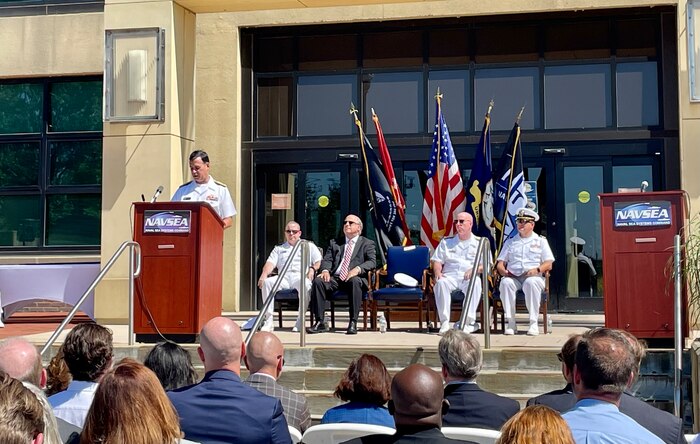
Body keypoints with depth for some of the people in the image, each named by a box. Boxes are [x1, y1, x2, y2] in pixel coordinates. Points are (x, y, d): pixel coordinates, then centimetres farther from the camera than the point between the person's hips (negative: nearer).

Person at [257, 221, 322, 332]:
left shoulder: (309, 246, 23)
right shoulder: (279, 248, 29)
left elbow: (318, 261, 9)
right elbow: (270, 263, 14)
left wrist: (312, 269, -13)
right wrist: (264, 274, -7)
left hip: (300, 276, -2)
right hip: (283, 277, 3)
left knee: (305, 284, -39)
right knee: (267, 282, -29)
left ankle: (300, 320, -32)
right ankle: (269, 321, -29)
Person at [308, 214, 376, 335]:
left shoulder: (367, 244, 14)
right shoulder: (334, 243, 25)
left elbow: (372, 262, -1)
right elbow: (327, 259, 13)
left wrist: (357, 269, -20)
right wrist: (325, 270, -11)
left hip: (355, 278, -3)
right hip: (335, 278, 3)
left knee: (355, 281, -39)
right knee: (317, 281, -27)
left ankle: (353, 322, -34)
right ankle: (320, 322, -25)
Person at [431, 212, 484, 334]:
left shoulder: (479, 243, 15)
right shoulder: (446, 242, 22)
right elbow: (437, 261, 16)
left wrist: (474, 269, -14)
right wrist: (438, 272, -6)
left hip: (469, 278, -1)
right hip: (450, 276, 1)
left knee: (476, 282, -37)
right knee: (441, 283, -33)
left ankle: (469, 322, -34)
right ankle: (444, 322, -33)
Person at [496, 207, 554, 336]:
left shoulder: (541, 241, 18)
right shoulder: (510, 242, 25)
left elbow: (549, 264, 7)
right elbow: (500, 263, 17)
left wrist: (537, 270, -14)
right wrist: (503, 271, -7)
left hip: (534, 277, -2)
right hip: (513, 277, 2)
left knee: (531, 283, -39)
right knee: (505, 283, -34)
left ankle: (534, 323, -35)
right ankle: (511, 323, -32)